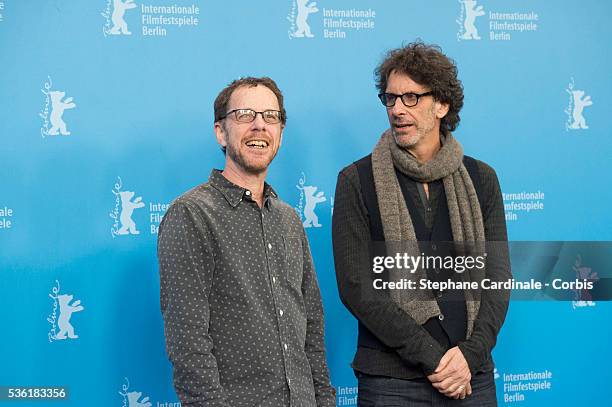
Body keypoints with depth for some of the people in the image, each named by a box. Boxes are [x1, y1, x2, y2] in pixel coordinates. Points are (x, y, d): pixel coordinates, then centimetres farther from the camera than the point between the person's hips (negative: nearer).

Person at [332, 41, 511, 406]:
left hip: (473, 376, 3)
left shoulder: (480, 179, 7)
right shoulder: (357, 181, -2)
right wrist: (432, 358, -14)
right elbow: (357, 288, -10)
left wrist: (471, 354, -12)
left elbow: (497, 278, 3)